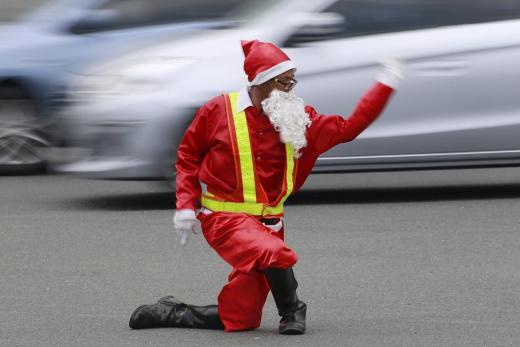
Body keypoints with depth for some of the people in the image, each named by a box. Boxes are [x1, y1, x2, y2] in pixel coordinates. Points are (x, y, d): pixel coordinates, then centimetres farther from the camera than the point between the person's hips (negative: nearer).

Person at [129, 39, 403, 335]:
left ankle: (170, 313, 22)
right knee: (276, 254, -33)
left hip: (267, 221, 5)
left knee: (239, 319, 1)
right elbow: (188, 156, 6)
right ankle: (292, 313, -7)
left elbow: (348, 127, 3)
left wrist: (386, 85, -1)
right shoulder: (219, 111, -4)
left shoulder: (298, 119, 5)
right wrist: (186, 205, -3)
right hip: (225, 218, -5)